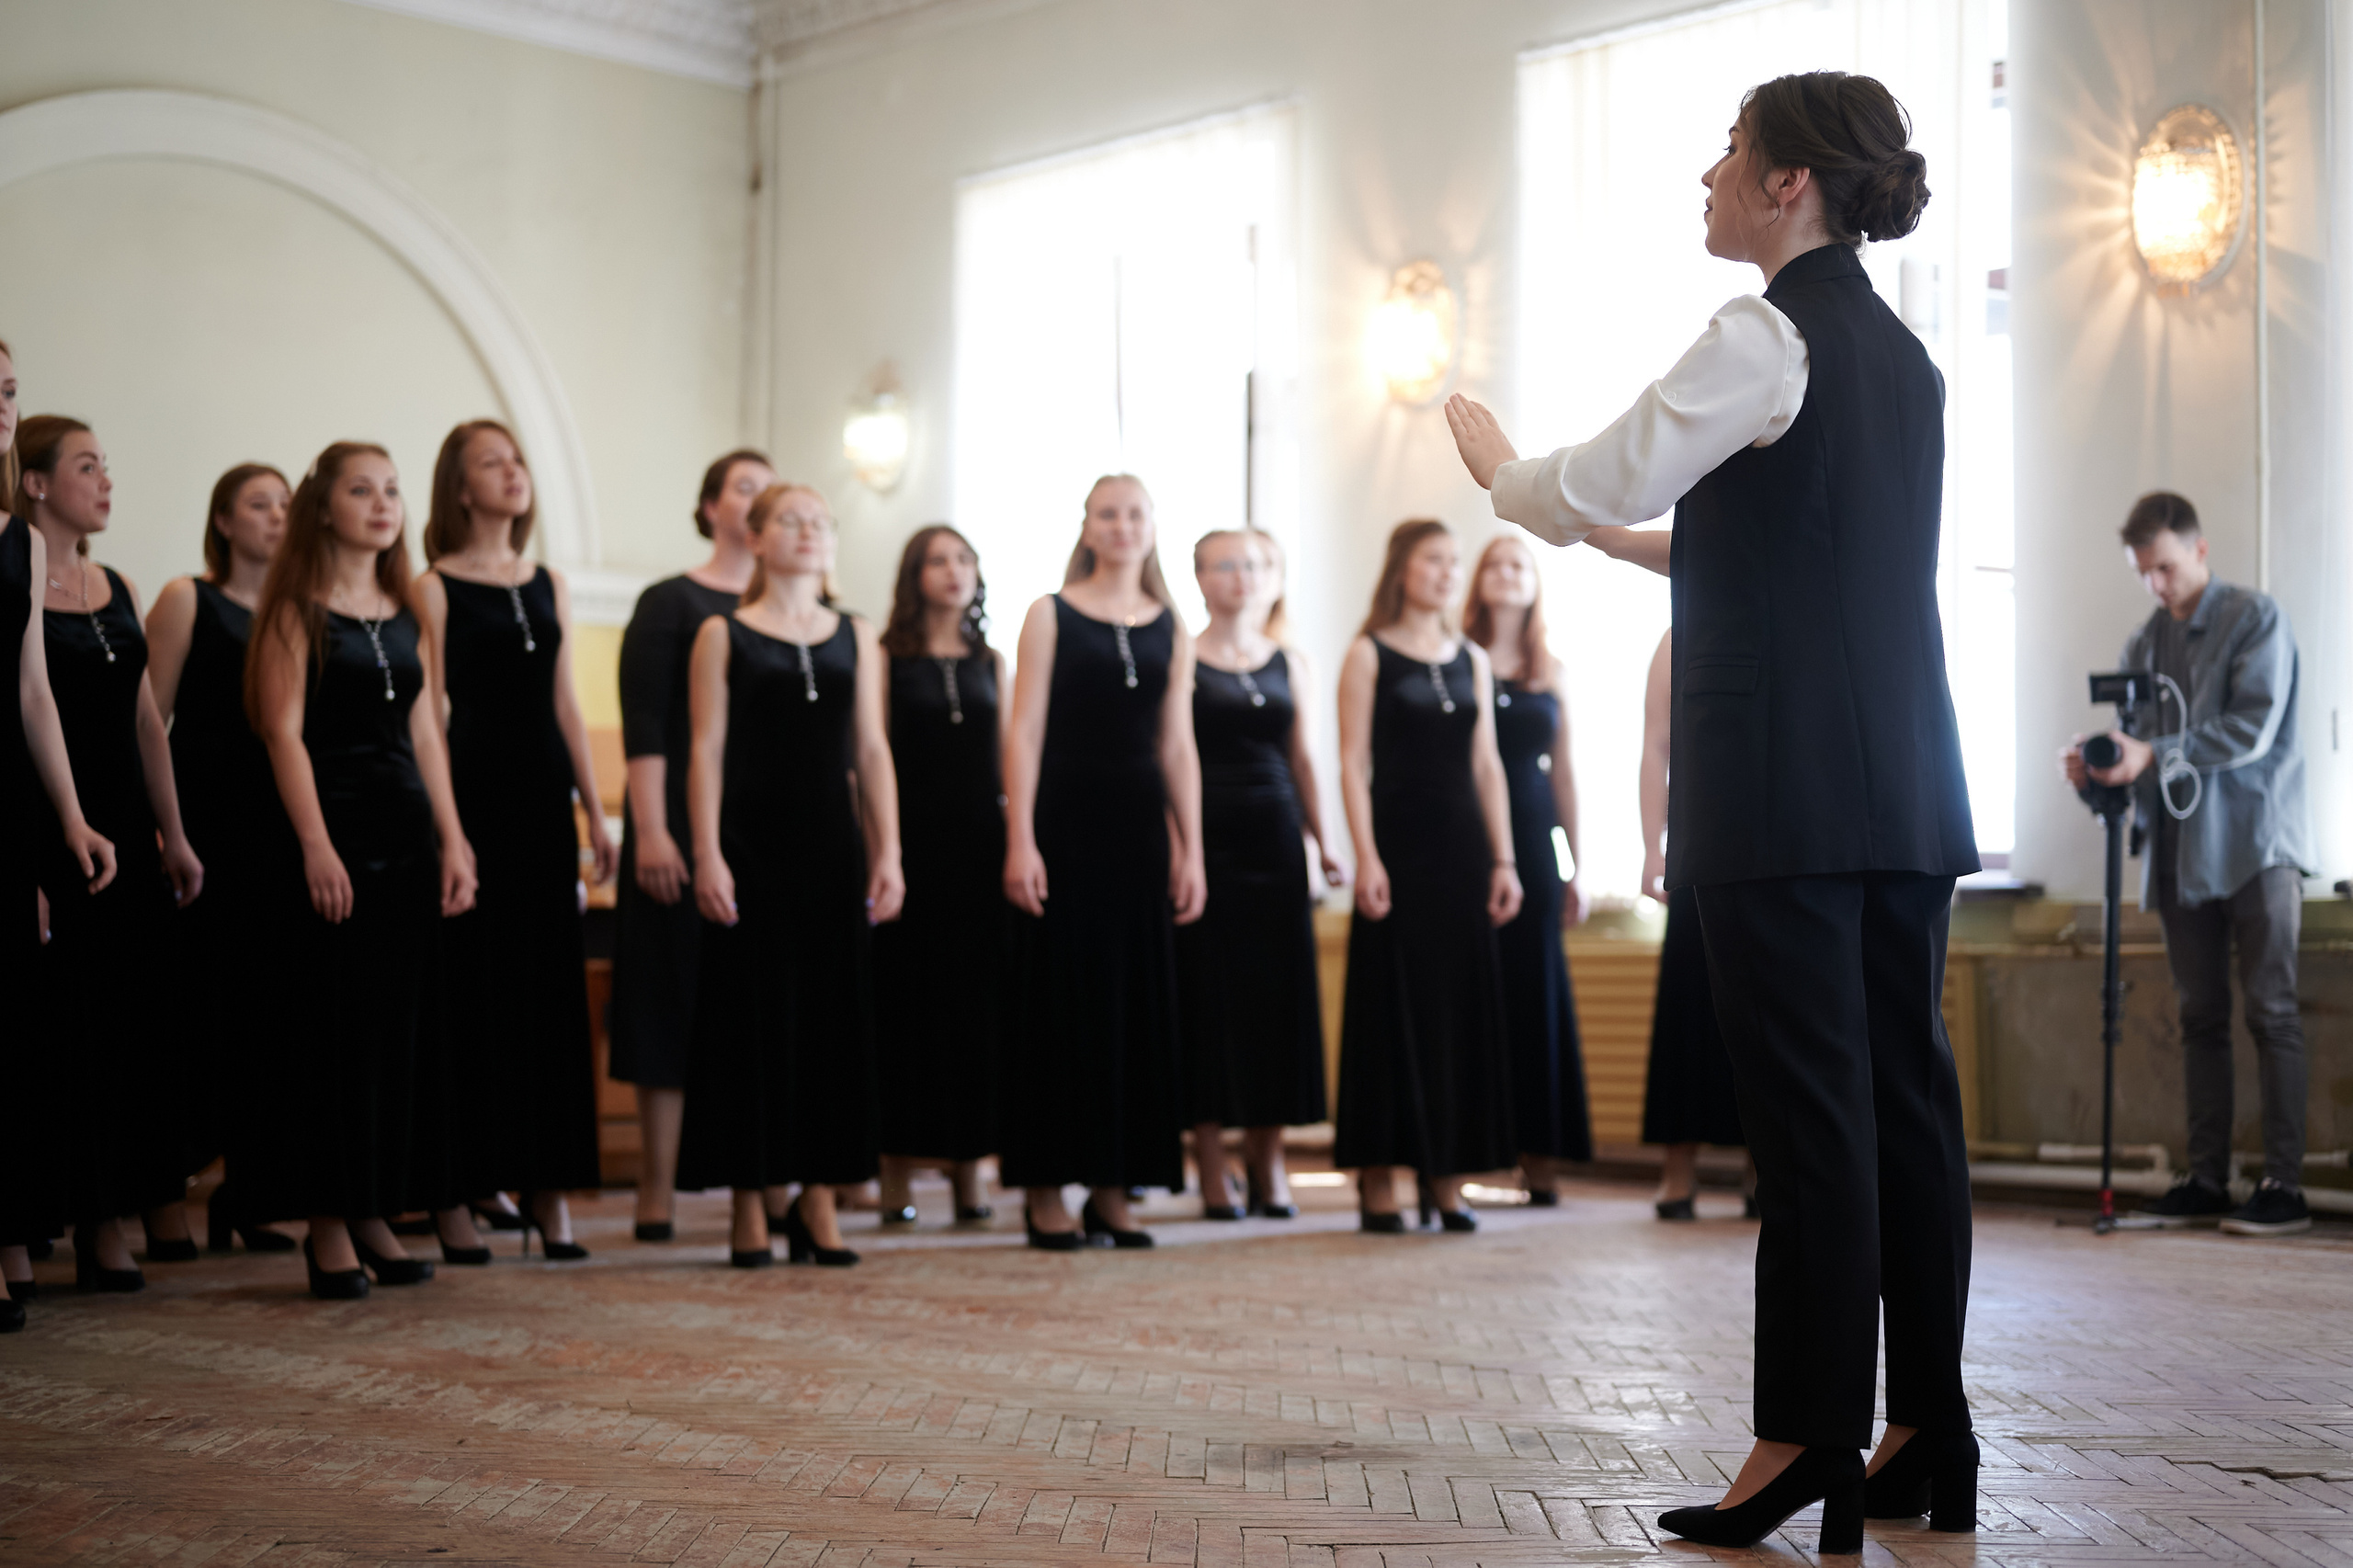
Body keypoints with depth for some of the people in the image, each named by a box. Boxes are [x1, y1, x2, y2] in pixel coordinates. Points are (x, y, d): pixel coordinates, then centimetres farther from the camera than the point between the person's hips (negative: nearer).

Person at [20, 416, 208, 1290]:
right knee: (81, 1026, -2)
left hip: (131, 831, 7)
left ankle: (164, 1211, 15)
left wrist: (174, 836, 14)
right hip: (55, 834, -7)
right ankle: (97, 1228, 7)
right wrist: (27, 869, -18)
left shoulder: (117, 588, 13)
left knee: (157, 1012, 7)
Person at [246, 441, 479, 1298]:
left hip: (408, 829, 6)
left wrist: (453, 841, 7)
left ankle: (376, 1214, 14)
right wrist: (316, 846, -17)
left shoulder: (405, 612, 15)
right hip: (335, 825, -6)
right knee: (337, 1028, -5)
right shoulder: (297, 608, -3)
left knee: (407, 1026, 6)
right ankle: (328, 1225, 2)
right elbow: (284, 730, -9)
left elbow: (424, 731, 14)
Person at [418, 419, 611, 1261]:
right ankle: (469, 1183, 5)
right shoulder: (435, 588, -1)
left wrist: (595, 809, 10)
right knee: (479, 992, -3)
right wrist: (444, 826, -13)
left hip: (545, 798, 5)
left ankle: (548, 1187, 7)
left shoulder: (549, 584, 14)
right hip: (475, 792, -5)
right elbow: (427, 711, -6)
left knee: (553, 991, 3)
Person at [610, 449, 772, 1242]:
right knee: (677, 996, -2)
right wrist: (650, 832, -16)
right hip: (689, 824, -4)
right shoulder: (670, 603, 0)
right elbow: (644, 727, -7)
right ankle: (657, 1190, 3)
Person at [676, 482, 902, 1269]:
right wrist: (707, 855, -10)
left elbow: (872, 750, 9)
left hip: (836, 846, 3)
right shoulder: (723, 634, 3)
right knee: (752, 1014, -1)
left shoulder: (856, 636, 12)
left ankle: (817, 1201, 12)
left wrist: (887, 852, 2)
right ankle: (751, 1205, 6)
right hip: (753, 843, -3)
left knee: (835, 1012, 3)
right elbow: (707, 749, -1)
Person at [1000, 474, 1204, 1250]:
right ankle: (1047, 1191, 5)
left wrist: (1191, 851, 5)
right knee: (1060, 998, -2)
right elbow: (1024, 733, -3)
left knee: (1137, 1001, 4)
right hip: (1065, 821, -4)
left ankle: (1112, 1189, 14)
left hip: (1141, 827, 4)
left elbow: (1178, 747, 11)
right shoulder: (1050, 615, 2)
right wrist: (1020, 842, -12)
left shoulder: (1171, 630, 12)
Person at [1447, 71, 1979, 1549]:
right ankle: (1929, 1439, 15)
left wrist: (1495, 457, 13)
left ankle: (1807, 1448, -1)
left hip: (1789, 786, -9)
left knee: (1808, 1107, -6)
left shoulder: (1765, 339, -10)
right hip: (1907, 781, 9)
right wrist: (1622, 533, 29)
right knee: (1906, 1093, 9)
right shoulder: (1900, 351, 17)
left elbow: (1585, 491, -8)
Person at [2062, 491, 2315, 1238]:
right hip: (2181, 853, 5)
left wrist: (2153, 754, -22)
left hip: (2255, 844, -5)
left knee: (2270, 1009, -6)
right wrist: (2094, 764, -10)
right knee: (2200, 1017, 6)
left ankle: (2284, 1184, -6)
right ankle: (2207, 1179, 8)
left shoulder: (2255, 618, -3)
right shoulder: (2143, 644, 14)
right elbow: (2137, 744, 12)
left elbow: (2253, 728, -14)